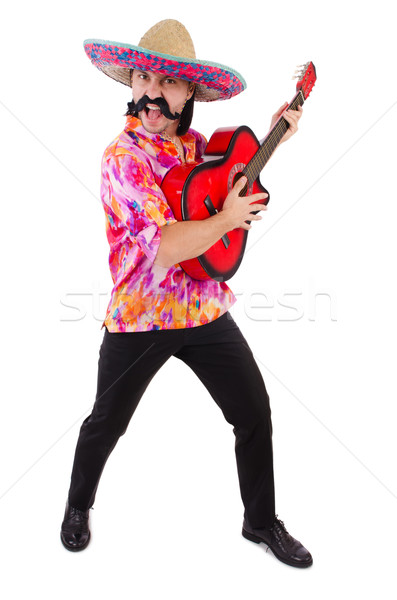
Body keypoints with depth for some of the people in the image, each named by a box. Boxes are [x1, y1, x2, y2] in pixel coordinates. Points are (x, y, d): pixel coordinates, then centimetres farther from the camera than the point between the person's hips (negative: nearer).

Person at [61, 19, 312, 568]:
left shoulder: (195, 143, 4)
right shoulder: (124, 157, -16)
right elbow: (164, 249, -28)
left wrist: (275, 137, 14)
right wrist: (228, 219, -16)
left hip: (206, 310, 6)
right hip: (140, 318, -5)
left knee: (255, 415, 9)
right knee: (106, 424, 13)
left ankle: (262, 521, 31)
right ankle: (79, 506, 44)